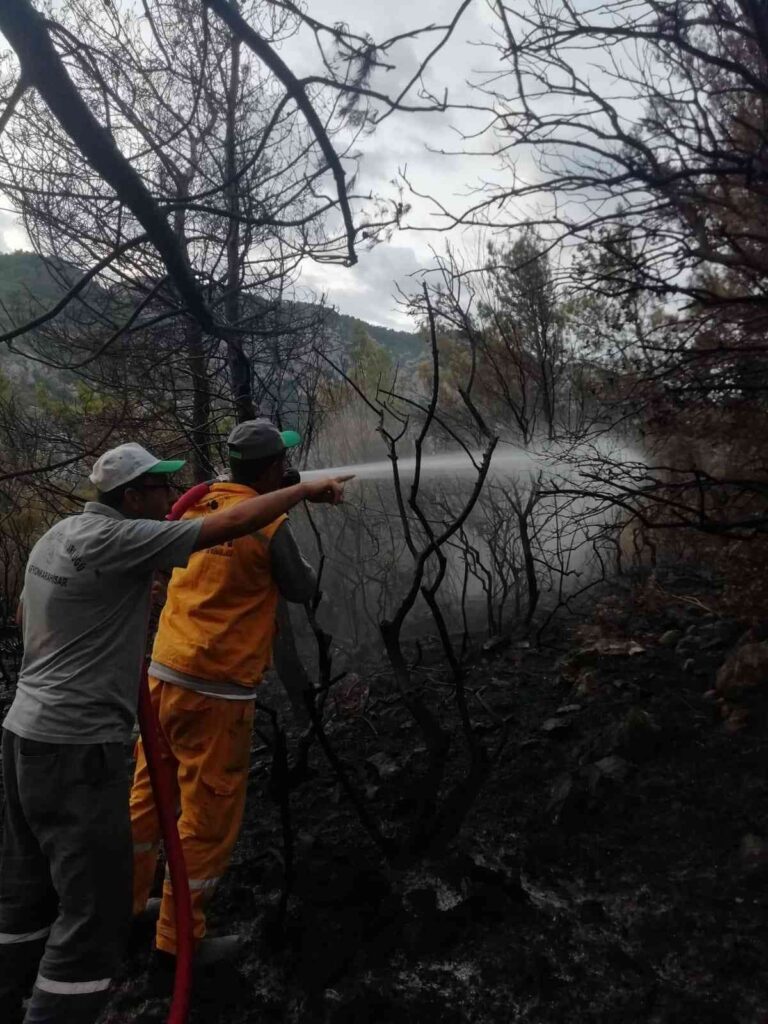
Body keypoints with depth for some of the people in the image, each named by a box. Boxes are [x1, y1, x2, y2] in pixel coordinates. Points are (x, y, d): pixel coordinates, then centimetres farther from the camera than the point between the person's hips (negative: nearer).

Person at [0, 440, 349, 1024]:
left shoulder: (58, 535, 10)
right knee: (95, 909, 1)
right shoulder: (118, 539, -18)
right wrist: (307, 490, -8)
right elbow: (232, 524, -20)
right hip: (78, 747, -10)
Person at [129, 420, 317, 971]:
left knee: (149, 794, 22)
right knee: (210, 813, 9)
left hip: (165, 671, 8)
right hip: (215, 687, -8)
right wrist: (300, 562, 19)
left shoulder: (199, 502, 4)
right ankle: (178, 938, 24)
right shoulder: (270, 524, -16)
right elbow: (301, 590, -3)